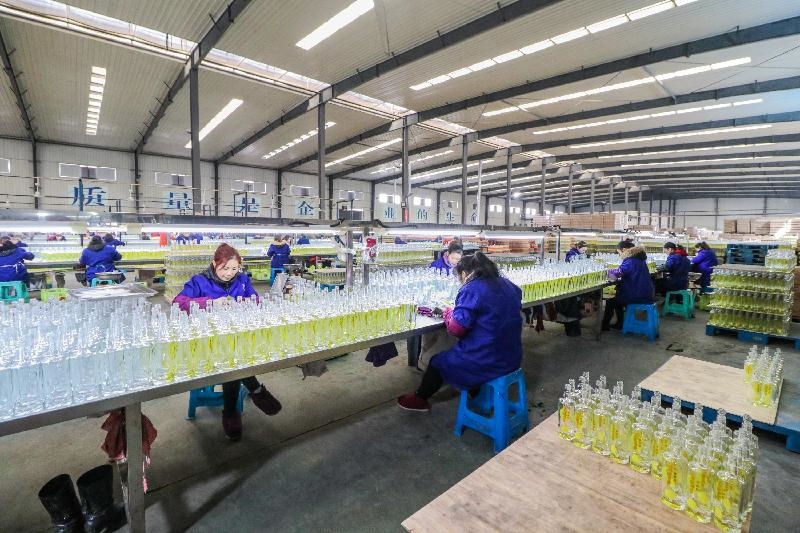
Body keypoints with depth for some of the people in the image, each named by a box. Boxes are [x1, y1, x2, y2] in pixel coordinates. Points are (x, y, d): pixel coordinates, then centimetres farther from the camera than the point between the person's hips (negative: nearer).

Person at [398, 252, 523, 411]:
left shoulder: (471, 289, -18)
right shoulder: (508, 285, 5)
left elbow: (456, 327, -21)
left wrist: (448, 312, -1)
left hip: (485, 362, -7)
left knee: (438, 361, 16)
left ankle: (419, 399, 36)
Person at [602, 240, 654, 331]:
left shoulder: (630, 260, -20)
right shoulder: (639, 258, 10)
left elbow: (618, 273, -26)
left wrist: (609, 270, -7)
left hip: (637, 295, -9)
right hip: (645, 294, 9)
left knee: (610, 301, 8)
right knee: (618, 295, 28)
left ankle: (604, 326, 20)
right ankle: (619, 324, 34)